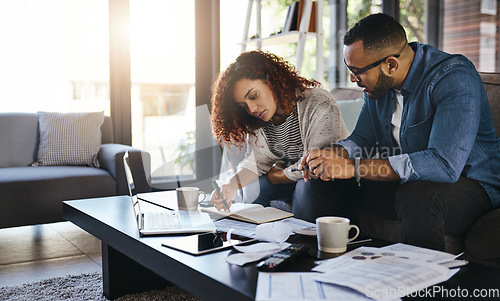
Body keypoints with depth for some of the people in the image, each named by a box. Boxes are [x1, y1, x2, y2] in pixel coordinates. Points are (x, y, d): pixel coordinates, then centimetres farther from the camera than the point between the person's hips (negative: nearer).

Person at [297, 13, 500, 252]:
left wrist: (354, 167, -34)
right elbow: (362, 140, 9)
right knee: (319, 186, -5)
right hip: (404, 182, 7)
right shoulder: (378, 82, 0)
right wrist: (330, 155, -16)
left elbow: (444, 164, -35)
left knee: (416, 197, -39)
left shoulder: (455, 79, -24)